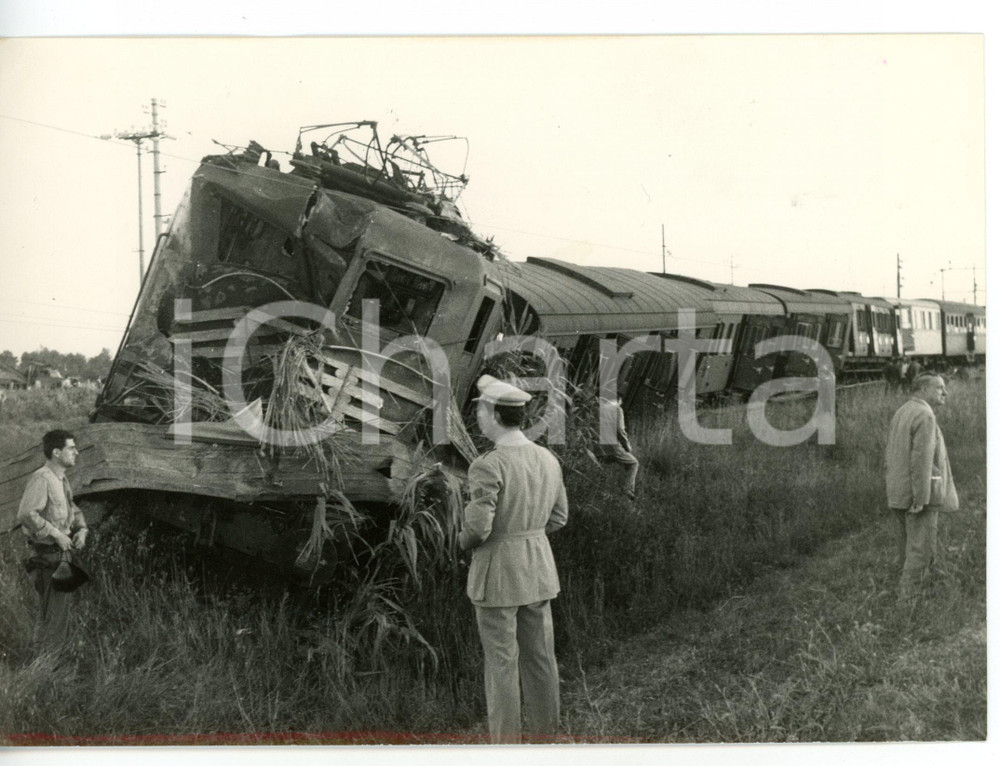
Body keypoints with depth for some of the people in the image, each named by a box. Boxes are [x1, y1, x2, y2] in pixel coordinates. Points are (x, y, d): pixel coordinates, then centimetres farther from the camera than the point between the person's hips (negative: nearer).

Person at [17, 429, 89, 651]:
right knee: (52, 614, -6)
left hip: (62, 554, 10)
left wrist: (81, 528, 5)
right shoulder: (41, 479, -18)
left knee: (62, 612, 17)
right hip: (48, 556, -10)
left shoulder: (62, 480, 13)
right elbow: (26, 514, -27)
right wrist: (56, 535, -23)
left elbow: (72, 509, 25)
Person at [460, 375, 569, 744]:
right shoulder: (547, 459, 1)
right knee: (539, 657, 16)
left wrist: (464, 541, 0)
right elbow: (558, 516, 10)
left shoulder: (487, 466, -22)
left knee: (501, 662, 4)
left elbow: (477, 527, -24)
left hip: (497, 572, -6)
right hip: (537, 566, 7)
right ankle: (544, 740, 24)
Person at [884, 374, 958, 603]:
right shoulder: (925, 415, -16)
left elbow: (892, 455, 15)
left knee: (910, 547, 15)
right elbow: (921, 459, -23)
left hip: (900, 493, 9)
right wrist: (921, 499, -24)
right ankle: (908, 599, -5)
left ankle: (907, 595, 20)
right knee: (921, 549, -5)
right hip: (919, 491, -9)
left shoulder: (901, 413, 13)